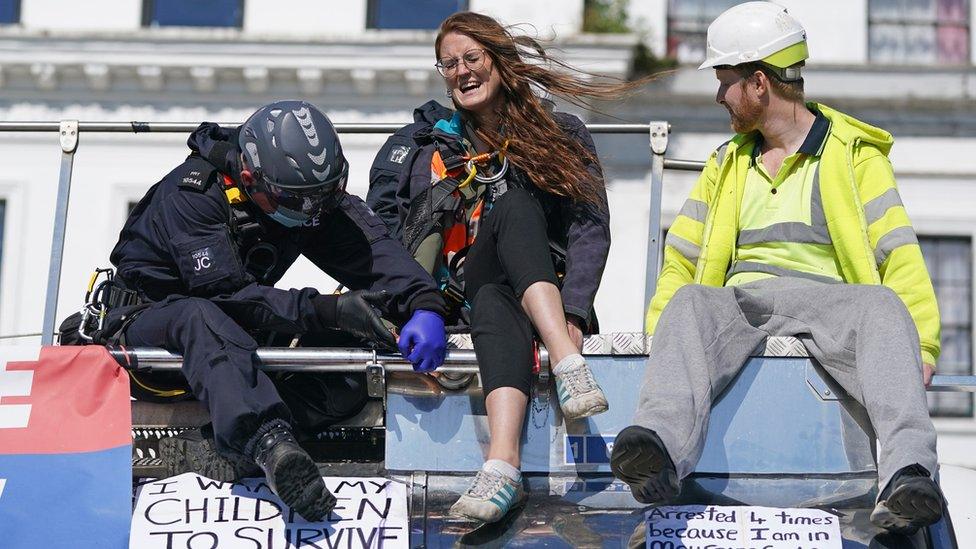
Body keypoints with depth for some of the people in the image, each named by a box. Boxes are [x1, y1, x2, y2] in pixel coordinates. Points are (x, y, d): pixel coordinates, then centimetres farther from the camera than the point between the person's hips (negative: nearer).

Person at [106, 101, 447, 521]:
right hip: (152, 311, -6)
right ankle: (268, 443, -59)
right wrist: (330, 310, -41)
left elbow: (375, 249, -20)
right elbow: (227, 295, -32)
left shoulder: (316, 195, -8)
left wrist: (425, 307, -40)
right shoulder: (192, 192, -24)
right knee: (201, 318, -42)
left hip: (236, 328, 6)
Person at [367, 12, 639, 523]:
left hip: (539, 298, 0)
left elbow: (590, 228, 1)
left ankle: (502, 464, -57)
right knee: (514, 207, -30)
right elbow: (379, 231, 8)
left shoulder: (561, 134, 13)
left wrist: (574, 312, -16)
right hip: (453, 299, 0)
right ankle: (569, 366, -52)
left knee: (494, 303, -36)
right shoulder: (420, 141, 18)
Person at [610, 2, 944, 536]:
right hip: (735, 301, 2)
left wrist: (920, 348, -10)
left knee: (884, 304, -35)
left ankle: (905, 479, -55)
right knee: (689, 303, -32)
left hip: (825, 300, -2)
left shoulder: (854, 154, 14)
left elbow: (898, 256, 4)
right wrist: (659, 338, 4)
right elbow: (680, 260, 22)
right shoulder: (725, 165, 27)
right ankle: (659, 451, -56)